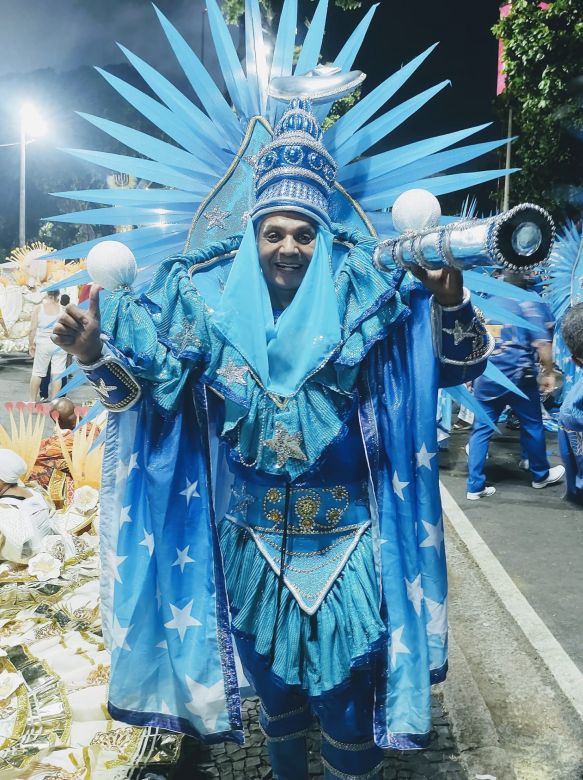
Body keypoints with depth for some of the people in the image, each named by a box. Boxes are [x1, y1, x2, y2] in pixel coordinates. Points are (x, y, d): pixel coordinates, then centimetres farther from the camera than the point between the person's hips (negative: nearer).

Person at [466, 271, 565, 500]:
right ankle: (541, 475, 32)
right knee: (532, 425, 14)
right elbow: (541, 340, -10)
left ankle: (475, 486, 7)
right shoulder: (529, 302, 2)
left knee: (481, 429, 7)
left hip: (485, 376, 4)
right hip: (516, 374, -4)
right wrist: (548, 372, -2)